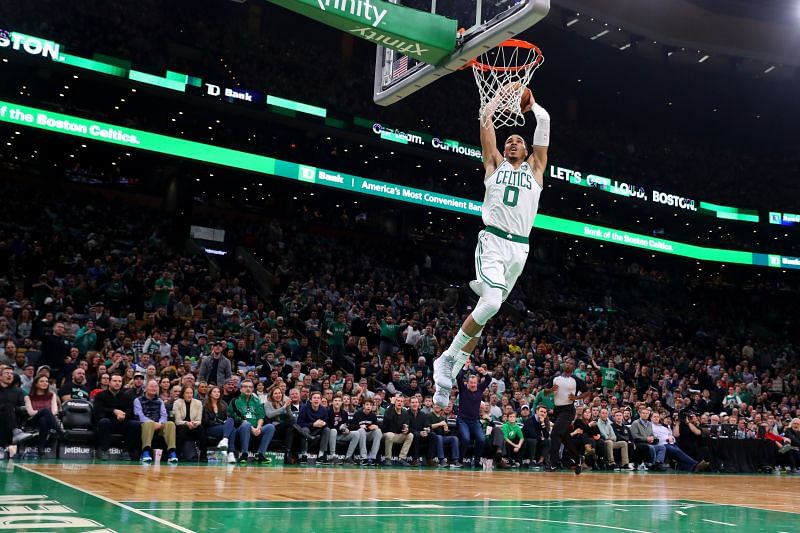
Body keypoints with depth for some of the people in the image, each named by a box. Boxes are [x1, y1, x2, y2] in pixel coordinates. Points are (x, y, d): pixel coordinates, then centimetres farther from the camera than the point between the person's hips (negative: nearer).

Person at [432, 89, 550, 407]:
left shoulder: (535, 168, 19)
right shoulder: (495, 163, 16)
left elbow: (544, 122, 16)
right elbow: (486, 120, 12)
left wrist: (531, 104, 30)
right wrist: (500, 97, 23)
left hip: (519, 248, 3)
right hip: (493, 241, -3)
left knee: (487, 308, 1)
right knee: (491, 304, -24)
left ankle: (450, 372, 7)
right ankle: (447, 359, -10)